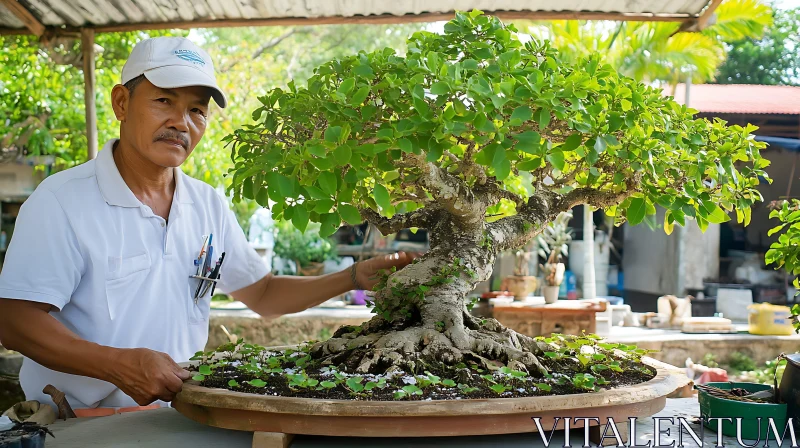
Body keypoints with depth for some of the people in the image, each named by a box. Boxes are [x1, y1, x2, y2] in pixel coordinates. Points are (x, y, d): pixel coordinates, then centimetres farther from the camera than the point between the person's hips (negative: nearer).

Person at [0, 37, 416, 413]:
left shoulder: (209, 205, 10)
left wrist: (354, 278, 5)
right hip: (75, 425, -5)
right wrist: (118, 364, -27)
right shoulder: (62, 201, -9)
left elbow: (262, 294, 17)